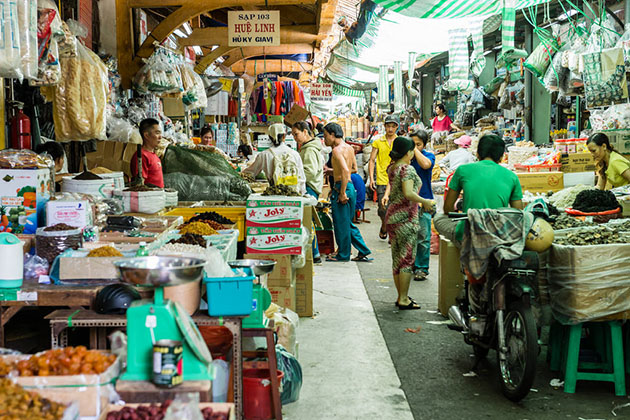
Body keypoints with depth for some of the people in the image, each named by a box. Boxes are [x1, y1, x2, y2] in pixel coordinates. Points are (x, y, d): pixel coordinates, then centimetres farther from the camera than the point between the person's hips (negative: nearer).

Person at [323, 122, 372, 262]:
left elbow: (345, 170, -26)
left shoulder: (337, 150, -14)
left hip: (341, 187, -9)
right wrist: (330, 171, 28)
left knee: (341, 223, 2)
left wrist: (342, 193, -23)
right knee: (348, 223, 16)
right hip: (351, 187, 9)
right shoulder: (349, 148, 14)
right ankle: (363, 252, 17)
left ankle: (343, 255, 10)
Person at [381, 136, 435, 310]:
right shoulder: (407, 169, -15)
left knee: (397, 259, 13)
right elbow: (408, 193, -25)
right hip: (406, 218, -9)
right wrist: (425, 201, -13)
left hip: (392, 216, 9)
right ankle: (404, 299, 0)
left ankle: (400, 296, 20)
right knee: (407, 258, -2)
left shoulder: (391, 168, 10)